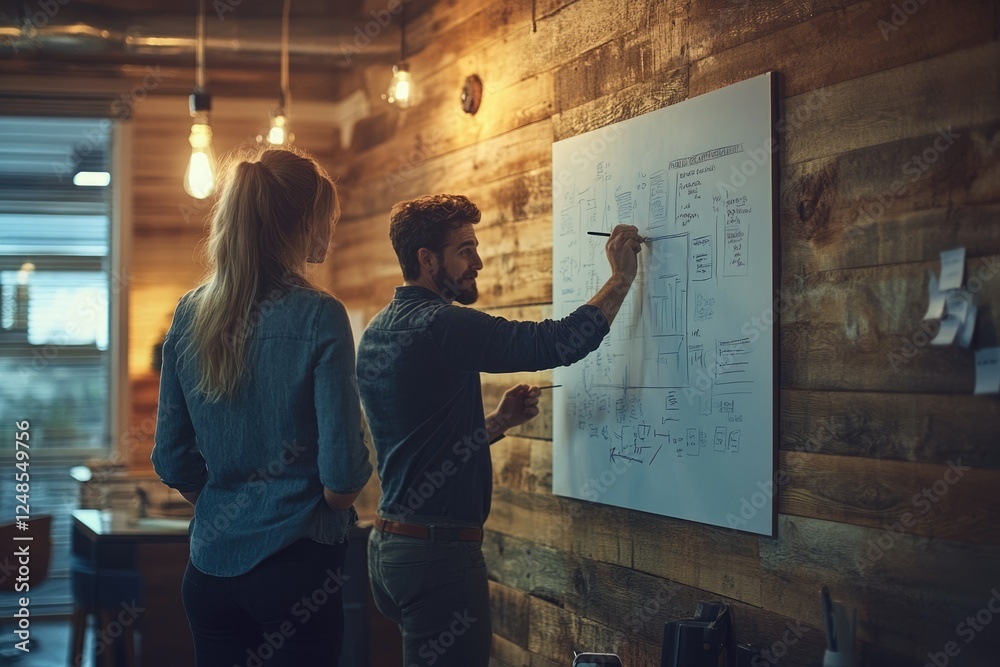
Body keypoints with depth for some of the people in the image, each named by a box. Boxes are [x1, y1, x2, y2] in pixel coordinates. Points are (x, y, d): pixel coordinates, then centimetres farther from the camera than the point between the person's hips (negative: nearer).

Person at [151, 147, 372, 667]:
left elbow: (172, 462, 8)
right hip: (294, 564, -5)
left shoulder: (189, 315, 3)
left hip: (210, 565, 5)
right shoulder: (318, 317, -13)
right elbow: (342, 471, -14)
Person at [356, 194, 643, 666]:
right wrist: (621, 276, -7)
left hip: (387, 548, 9)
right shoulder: (440, 325, -16)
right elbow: (563, 342, -20)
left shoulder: (376, 334, 13)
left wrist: (498, 421, 12)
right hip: (439, 552, -9)